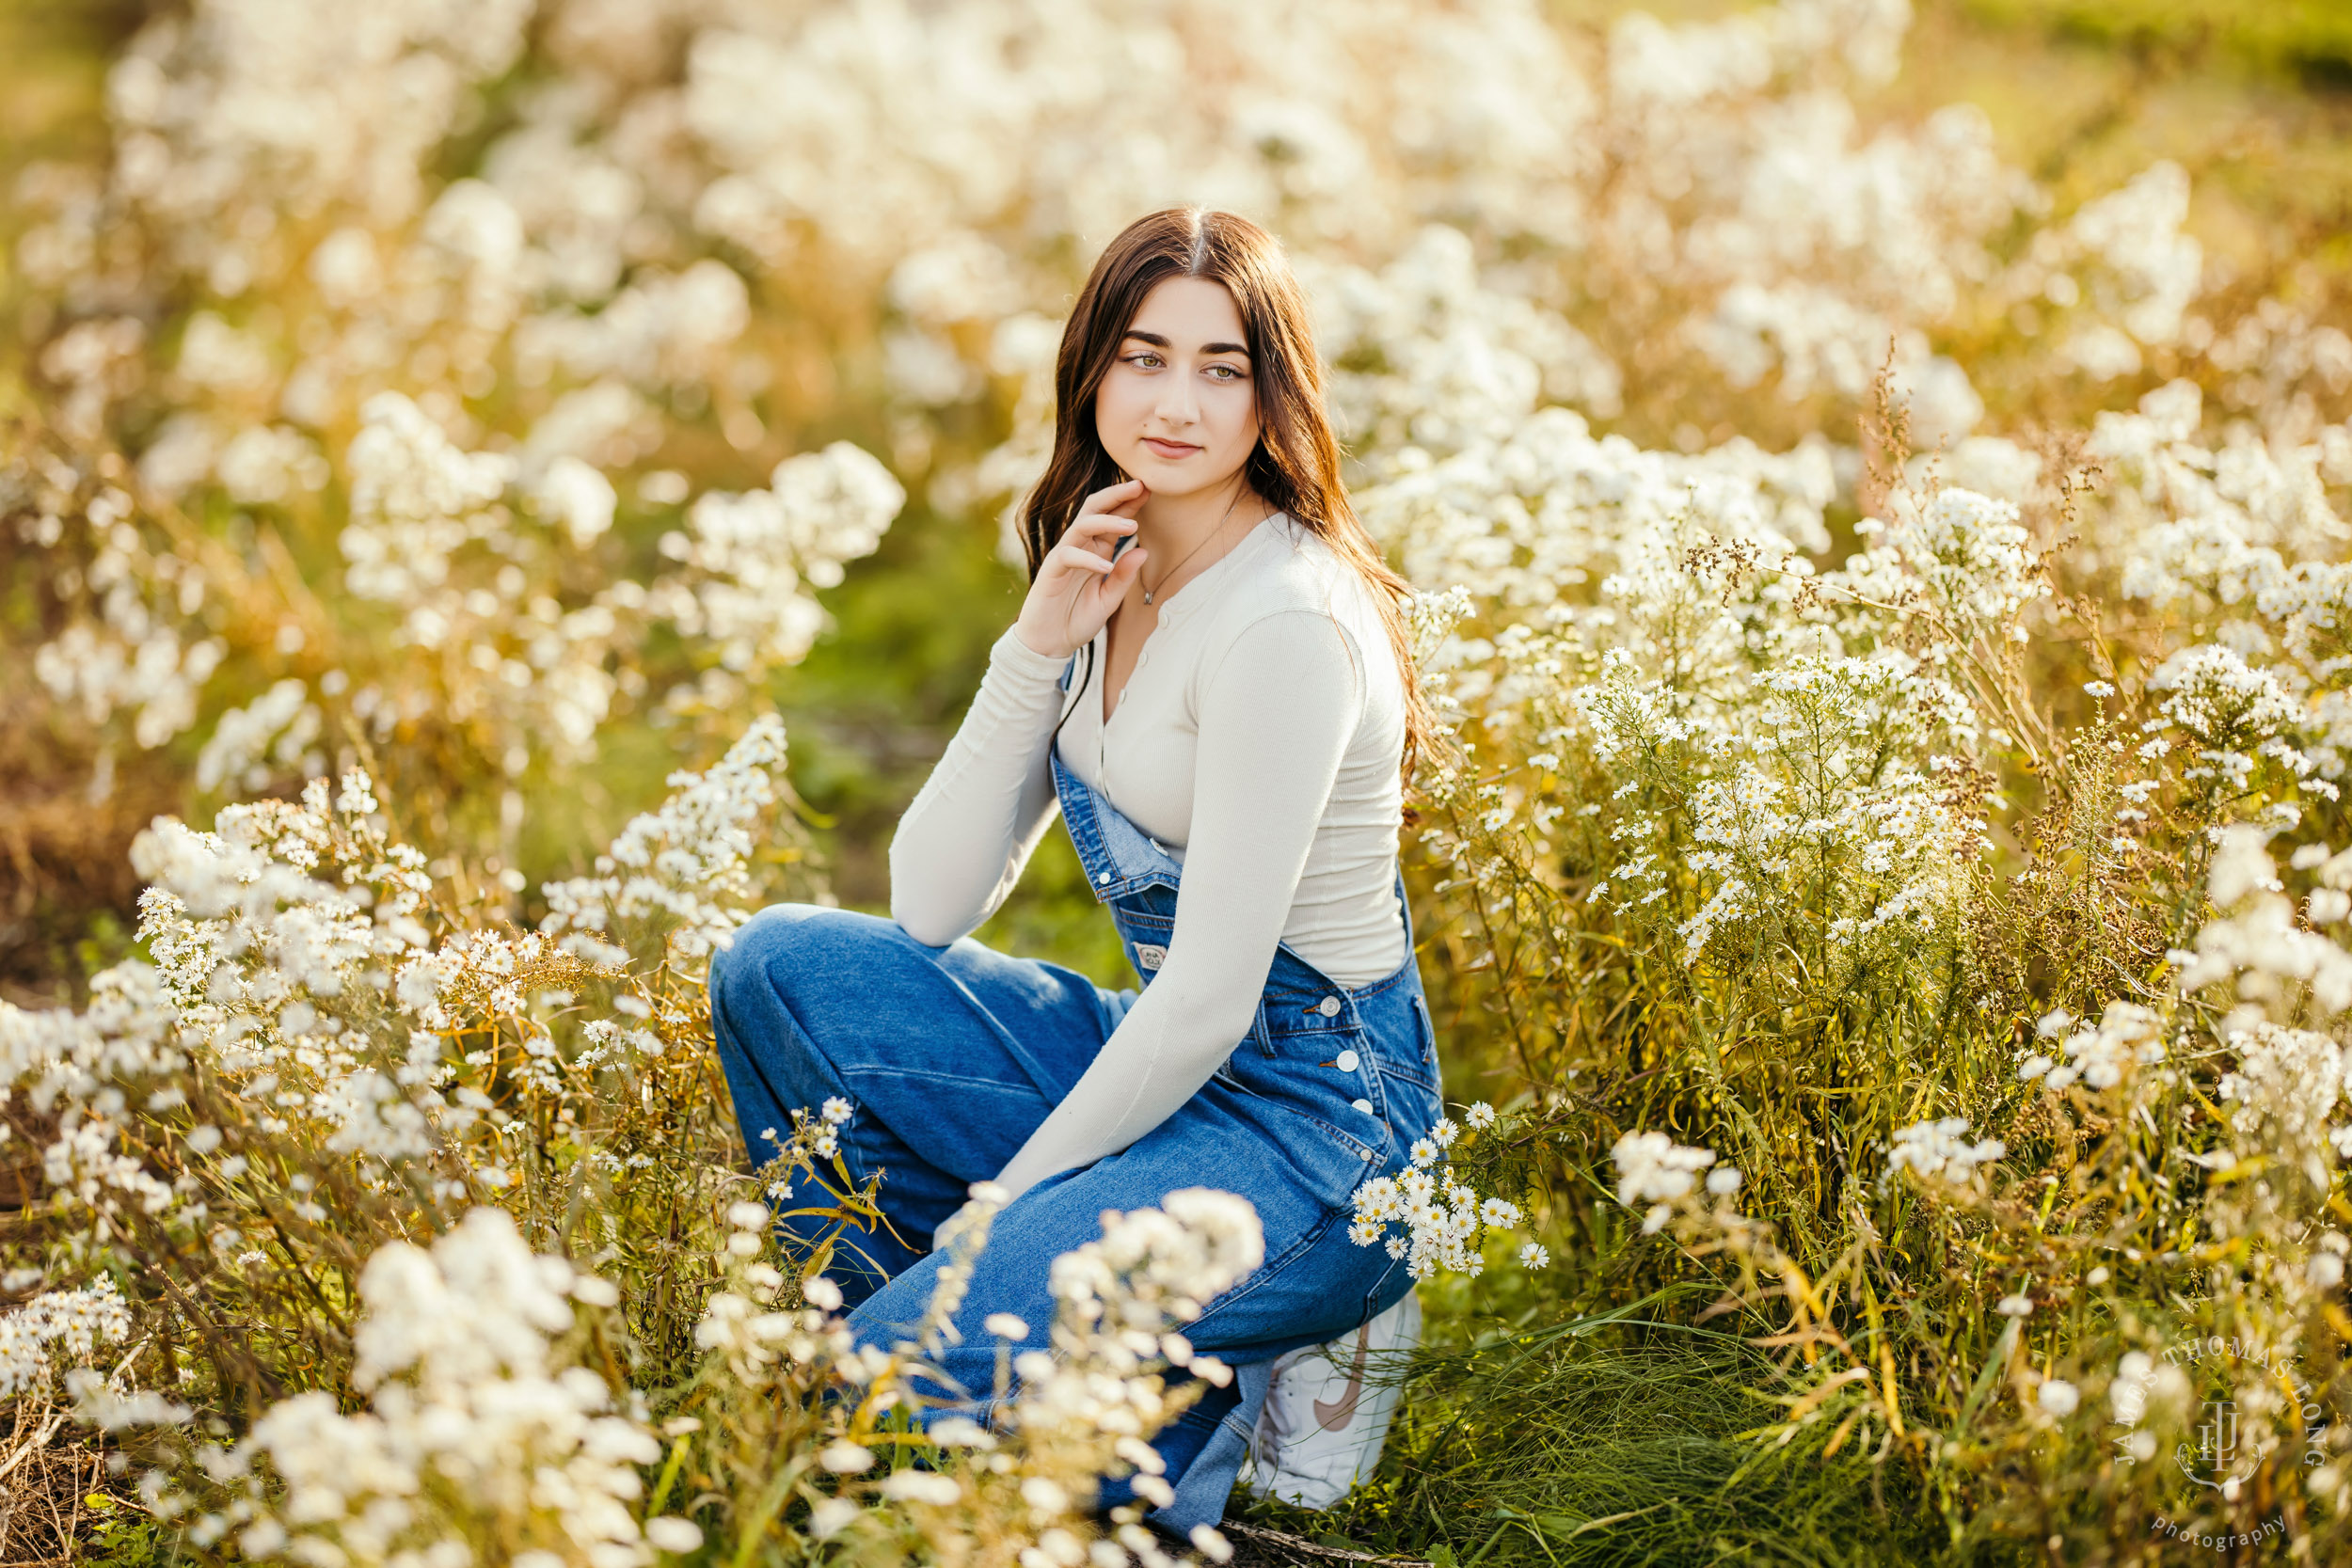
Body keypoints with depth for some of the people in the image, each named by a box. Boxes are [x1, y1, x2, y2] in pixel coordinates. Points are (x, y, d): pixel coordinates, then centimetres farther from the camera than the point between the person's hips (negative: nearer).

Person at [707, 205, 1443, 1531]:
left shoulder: (1284, 623, -20)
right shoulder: (1117, 578, 6)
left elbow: (1212, 1000, -21)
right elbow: (933, 907, 1)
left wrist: (995, 1207, -13)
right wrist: (1036, 650, -10)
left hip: (1308, 1122, -8)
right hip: (1166, 1066, 8)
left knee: (907, 1370, -25)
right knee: (781, 965, -6)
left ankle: (1217, 1402, 1)